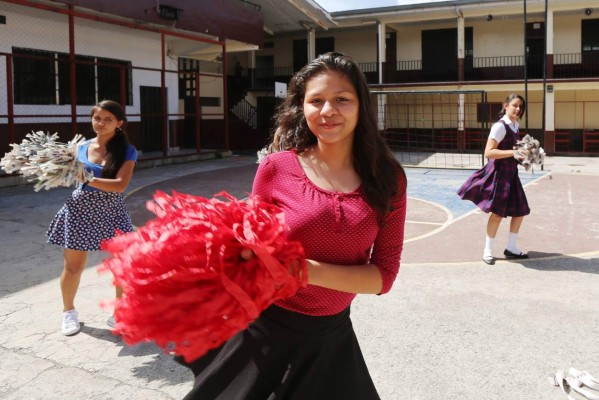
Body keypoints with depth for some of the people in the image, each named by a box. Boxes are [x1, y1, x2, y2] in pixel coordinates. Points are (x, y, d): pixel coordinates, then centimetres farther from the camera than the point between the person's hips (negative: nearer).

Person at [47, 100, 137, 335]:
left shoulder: (127, 152, -6)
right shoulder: (81, 148, 3)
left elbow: (120, 185, -18)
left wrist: (88, 179, -27)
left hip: (111, 213, -1)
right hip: (80, 211, 1)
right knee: (73, 267, 8)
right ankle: (69, 311, 32)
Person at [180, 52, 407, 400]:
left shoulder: (388, 178, -7)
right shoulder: (277, 167, -11)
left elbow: (384, 275, -9)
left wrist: (312, 271, -24)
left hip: (332, 336, 2)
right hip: (266, 328, -1)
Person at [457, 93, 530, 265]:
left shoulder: (516, 125, 11)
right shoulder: (500, 126, -16)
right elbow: (488, 152, -23)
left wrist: (522, 152, 8)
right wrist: (512, 152, -29)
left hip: (511, 173, 9)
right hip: (499, 172, -9)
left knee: (520, 210, 10)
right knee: (498, 212, -7)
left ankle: (511, 247, 23)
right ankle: (488, 250, 7)